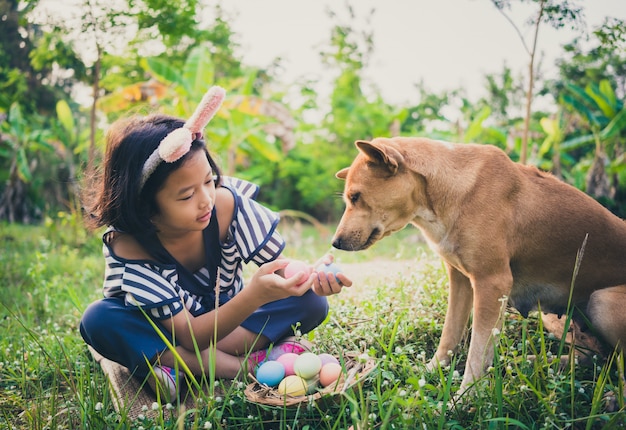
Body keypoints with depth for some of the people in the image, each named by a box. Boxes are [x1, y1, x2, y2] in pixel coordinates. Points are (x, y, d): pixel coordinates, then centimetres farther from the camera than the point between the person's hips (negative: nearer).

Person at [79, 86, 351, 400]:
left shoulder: (226, 204, -25)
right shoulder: (127, 245, -29)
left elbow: (281, 266, -15)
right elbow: (189, 336, -30)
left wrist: (310, 276, -41)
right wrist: (255, 295, -47)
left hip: (227, 320, 2)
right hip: (166, 331, -1)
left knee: (310, 302, -22)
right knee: (98, 320, -32)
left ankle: (180, 367, -27)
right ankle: (244, 365, -30)